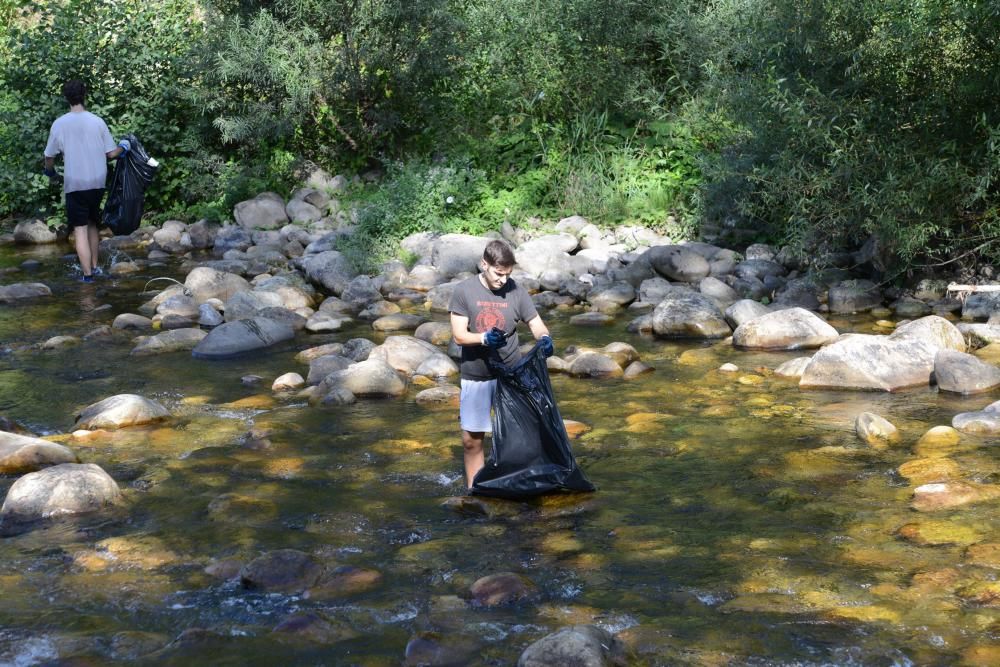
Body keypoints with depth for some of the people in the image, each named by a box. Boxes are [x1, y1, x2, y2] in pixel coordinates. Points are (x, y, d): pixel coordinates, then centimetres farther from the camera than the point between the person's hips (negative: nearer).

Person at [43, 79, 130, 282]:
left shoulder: (59, 124, -6)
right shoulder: (97, 121, -4)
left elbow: (49, 157, 1)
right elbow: (111, 153, 0)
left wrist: (52, 174, 21)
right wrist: (124, 147, 20)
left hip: (74, 184, -2)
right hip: (97, 182, 3)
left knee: (80, 229, 0)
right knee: (92, 224, 21)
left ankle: (88, 274, -6)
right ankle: (94, 266, 26)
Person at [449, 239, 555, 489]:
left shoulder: (516, 292, -5)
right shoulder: (464, 291, -9)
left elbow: (536, 324, -2)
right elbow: (459, 335, -11)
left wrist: (544, 338, -27)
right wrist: (484, 338, -31)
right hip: (475, 377, -1)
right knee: (472, 440, 6)